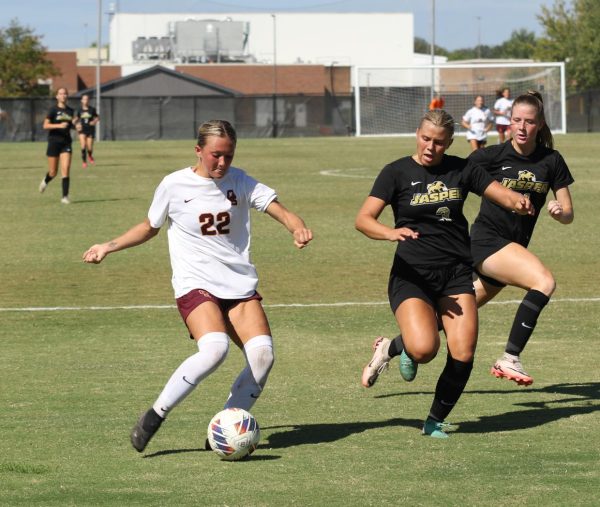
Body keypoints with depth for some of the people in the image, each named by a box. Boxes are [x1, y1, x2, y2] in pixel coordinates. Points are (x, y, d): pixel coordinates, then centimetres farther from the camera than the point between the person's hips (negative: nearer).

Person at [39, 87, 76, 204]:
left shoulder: (70, 111, 8)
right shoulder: (53, 110, -6)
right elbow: (45, 125, -12)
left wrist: (75, 126, 1)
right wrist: (59, 125, -25)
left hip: (66, 143, 3)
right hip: (54, 142, -3)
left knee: (66, 169, -11)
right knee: (53, 172, 4)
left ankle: (65, 196, -9)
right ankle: (45, 181, 40)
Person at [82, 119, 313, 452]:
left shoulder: (240, 182, 6)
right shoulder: (174, 185, 0)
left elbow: (276, 208, -4)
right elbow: (150, 227, 16)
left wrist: (297, 228, -26)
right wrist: (109, 247, 9)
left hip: (241, 287, 4)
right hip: (196, 286, -4)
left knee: (262, 354, -19)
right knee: (215, 348, -31)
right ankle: (155, 416, -17)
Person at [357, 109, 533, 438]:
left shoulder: (461, 170, 7)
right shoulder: (397, 172, -2)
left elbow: (503, 194, 7)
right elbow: (363, 219, -10)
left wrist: (518, 202, -18)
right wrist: (391, 232, -30)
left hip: (456, 274, 3)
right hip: (412, 274, -3)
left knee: (463, 354, -11)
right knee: (424, 348, -26)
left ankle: (435, 421, 11)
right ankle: (392, 348, 10)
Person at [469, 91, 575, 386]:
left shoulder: (551, 161, 4)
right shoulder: (491, 156, -6)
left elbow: (568, 215, 4)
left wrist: (559, 212, -17)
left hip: (514, 248, 5)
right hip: (487, 240, -5)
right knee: (544, 282, -27)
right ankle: (509, 359, -25)